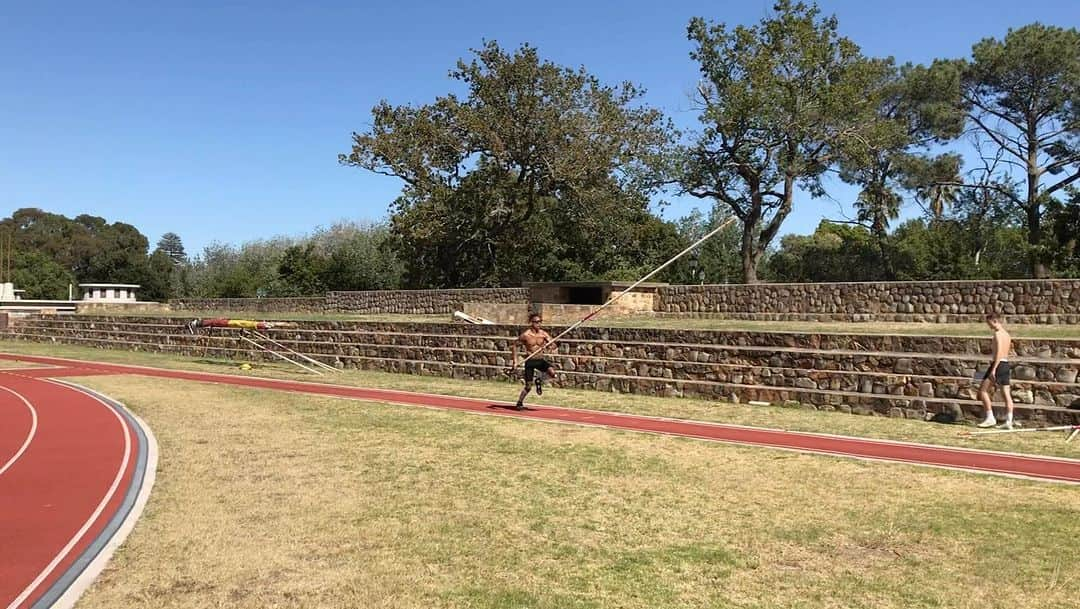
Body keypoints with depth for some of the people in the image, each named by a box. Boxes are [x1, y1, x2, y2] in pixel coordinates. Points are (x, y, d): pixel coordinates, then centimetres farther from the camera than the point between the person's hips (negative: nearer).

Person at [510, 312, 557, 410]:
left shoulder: (543, 334, -1)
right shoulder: (526, 335, -9)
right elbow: (514, 345, 1)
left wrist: (548, 343, -30)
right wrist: (515, 361, -4)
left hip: (540, 360, 3)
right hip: (530, 361, -3)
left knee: (552, 372, -24)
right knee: (528, 386, -2)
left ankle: (539, 380, 7)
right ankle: (519, 403, 22)